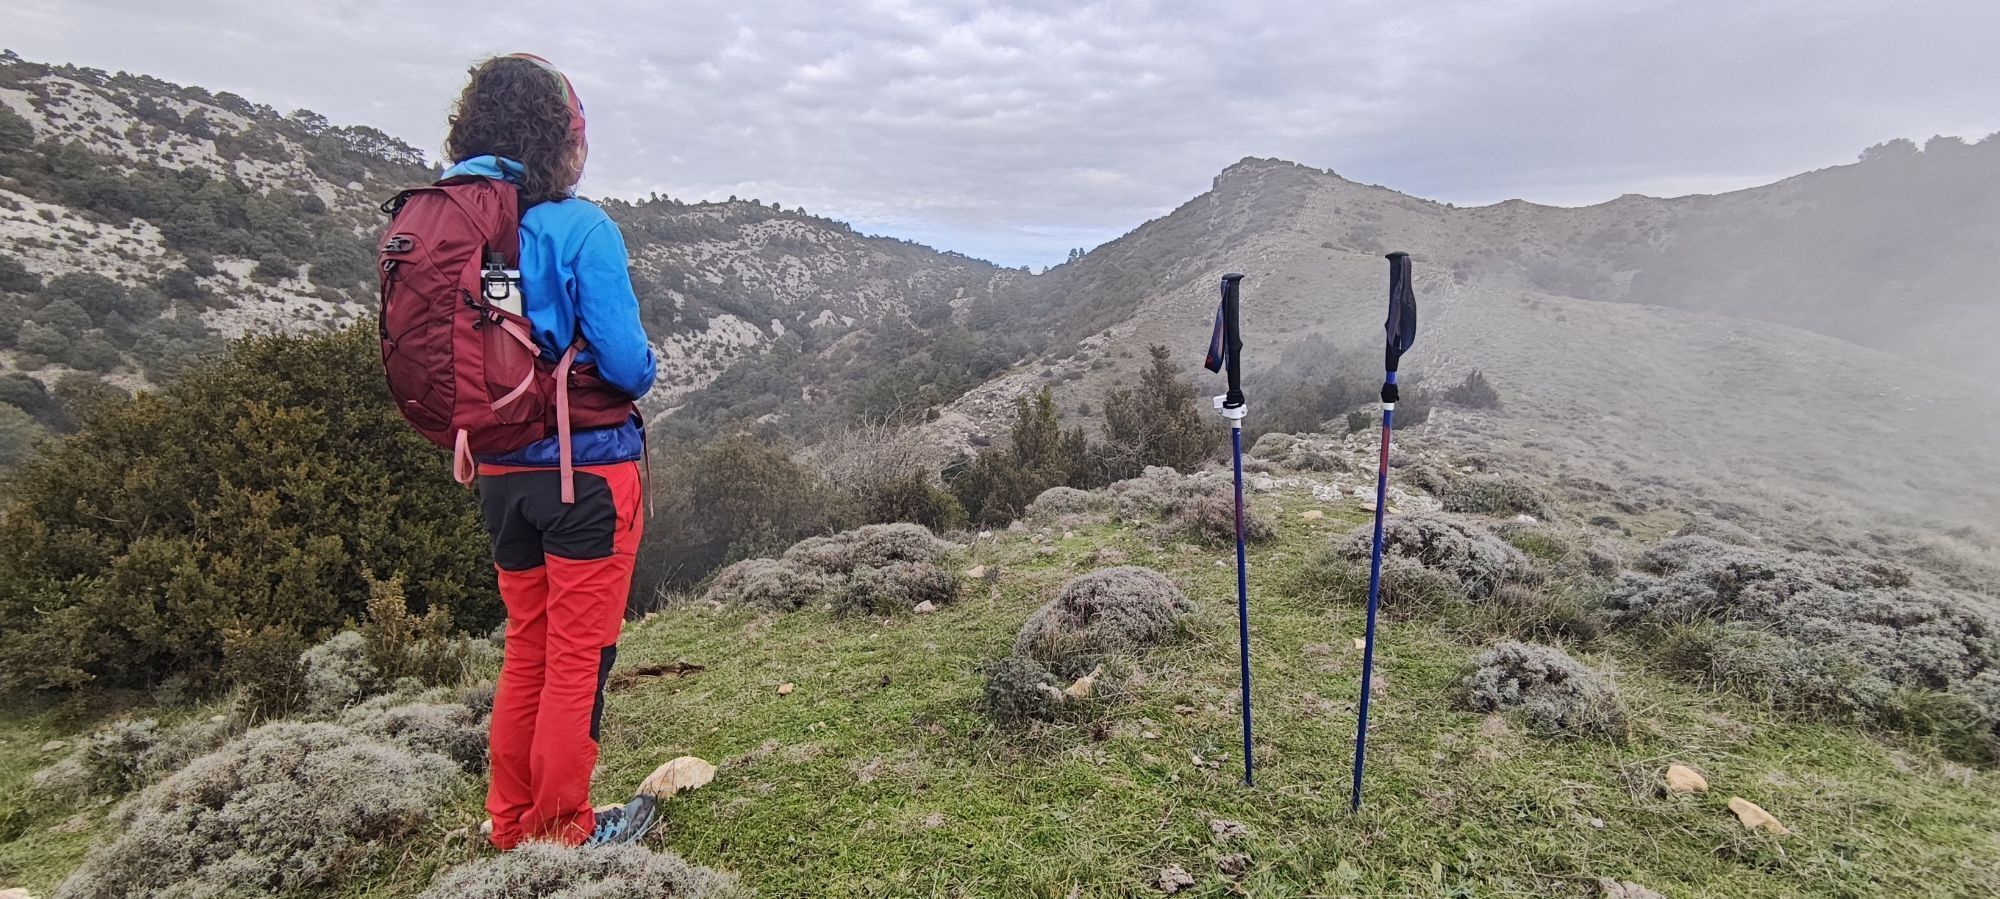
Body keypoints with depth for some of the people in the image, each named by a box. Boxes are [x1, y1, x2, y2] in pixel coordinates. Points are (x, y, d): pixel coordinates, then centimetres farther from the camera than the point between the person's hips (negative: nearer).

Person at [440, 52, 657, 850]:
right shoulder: (581, 229, -15)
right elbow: (626, 364, -20)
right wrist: (647, 366, 2)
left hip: (502, 471, 6)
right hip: (586, 470, -6)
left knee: (526, 649, 21)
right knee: (578, 658, 8)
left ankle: (512, 821, 34)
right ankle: (561, 831, 23)